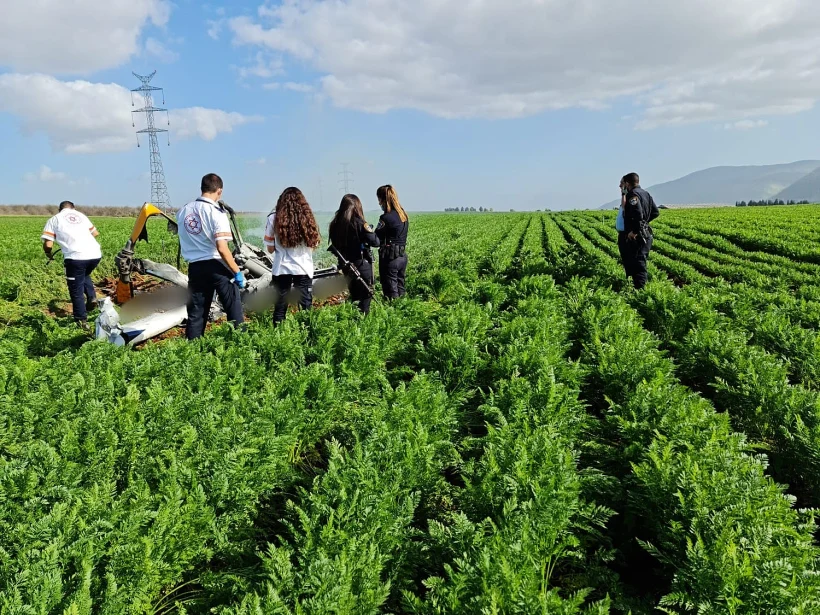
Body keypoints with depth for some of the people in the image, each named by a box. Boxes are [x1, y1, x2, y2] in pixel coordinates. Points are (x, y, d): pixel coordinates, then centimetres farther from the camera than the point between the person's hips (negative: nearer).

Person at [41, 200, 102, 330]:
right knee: (85, 275, 34)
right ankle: (91, 297, 11)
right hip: (95, 254, 4)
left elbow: (48, 244, 3)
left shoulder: (54, 219, 12)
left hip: (76, 257, -4)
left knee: (76, 291, 10)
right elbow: (95, 233, 32)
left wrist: (49, 255, 24)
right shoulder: (81, 215, 23)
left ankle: (82, 321, 9)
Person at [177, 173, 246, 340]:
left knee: (196, 314, 12)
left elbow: (184, 242, 12)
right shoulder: (216, 212, -13)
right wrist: (237, 271, -13)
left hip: (194, 267, 6)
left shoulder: (183, 211, 7)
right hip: (217, 266, -5)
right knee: (234, 311, 4)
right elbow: (222, 248, -19)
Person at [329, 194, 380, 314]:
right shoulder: (359, 223, -15)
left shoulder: (335, 224, 1)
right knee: (365, 298, 2)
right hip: (362, 265, -6)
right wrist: (371, 230, 4)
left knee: (354, 298, 19)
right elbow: (375, 242, -13)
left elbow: (335, 245, 9)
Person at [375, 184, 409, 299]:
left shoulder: (386, 218, -16)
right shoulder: (403, 214, 9)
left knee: (391, 294, -1)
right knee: (400, 291, 15)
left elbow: (375, 239, -13)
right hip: (403, 256, 8)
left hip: (390, 257, -8)